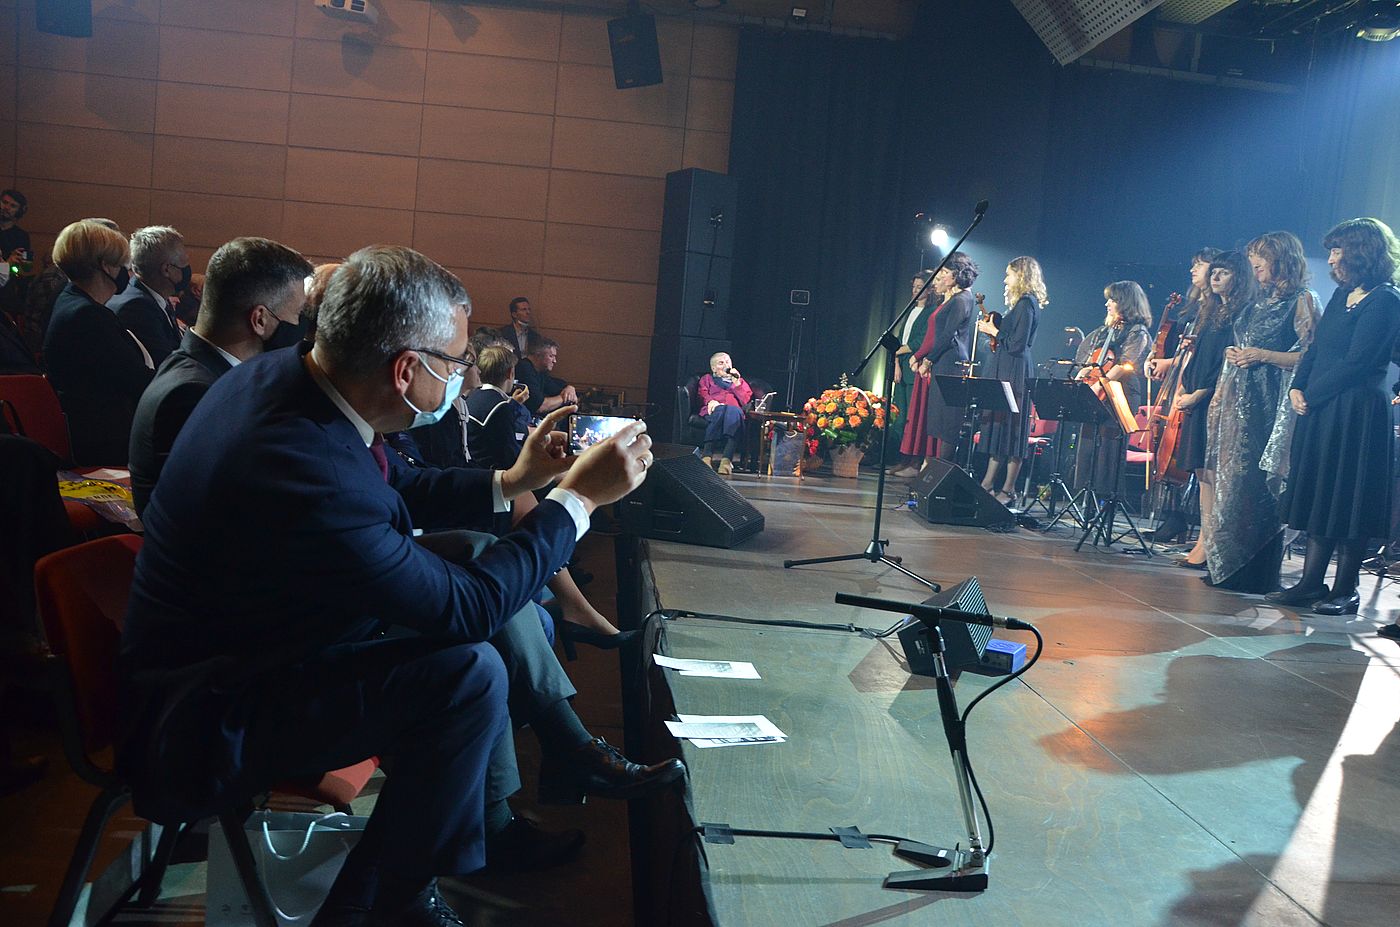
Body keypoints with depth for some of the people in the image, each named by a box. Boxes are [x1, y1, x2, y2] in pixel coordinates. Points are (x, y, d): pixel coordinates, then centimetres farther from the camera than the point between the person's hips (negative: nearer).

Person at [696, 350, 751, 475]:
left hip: (734, 410, 0)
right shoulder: (707, 379, 34)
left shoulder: (740, 381, 35)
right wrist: (710, 401, -9)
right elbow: (702, 394, 13)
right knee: (720, 409, -40)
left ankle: (726, 459, -59)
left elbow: (745, 400, 17)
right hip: (713, 411, 0)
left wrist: (736, 383, 8)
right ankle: (706, 455, -55)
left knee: (733, 411, -40)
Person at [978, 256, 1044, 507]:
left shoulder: (1026, 303, -13)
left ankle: (1008, 491, -1)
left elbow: (1017, 344, -19)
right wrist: (993, 328, 9)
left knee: (1010, 427, -6)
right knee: (998, 424, 11)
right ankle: (988, 484, 17)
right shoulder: (1022, 303, 17)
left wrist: (993, 331, -8)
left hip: (1015, 372, -10)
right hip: (1005, 369, 10)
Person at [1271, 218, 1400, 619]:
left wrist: (1312, 395, -12)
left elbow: (1356, 362, -17)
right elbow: (1315, 348, 14)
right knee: (1319, 495, 10)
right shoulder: (1342, 294, 15)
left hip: (1356, 412, -8)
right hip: (1319, 410, 8)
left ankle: (1345, 590, 7)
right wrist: (1298, 387, -1)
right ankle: (1312, 583, 15)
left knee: (1346, 502, -2)